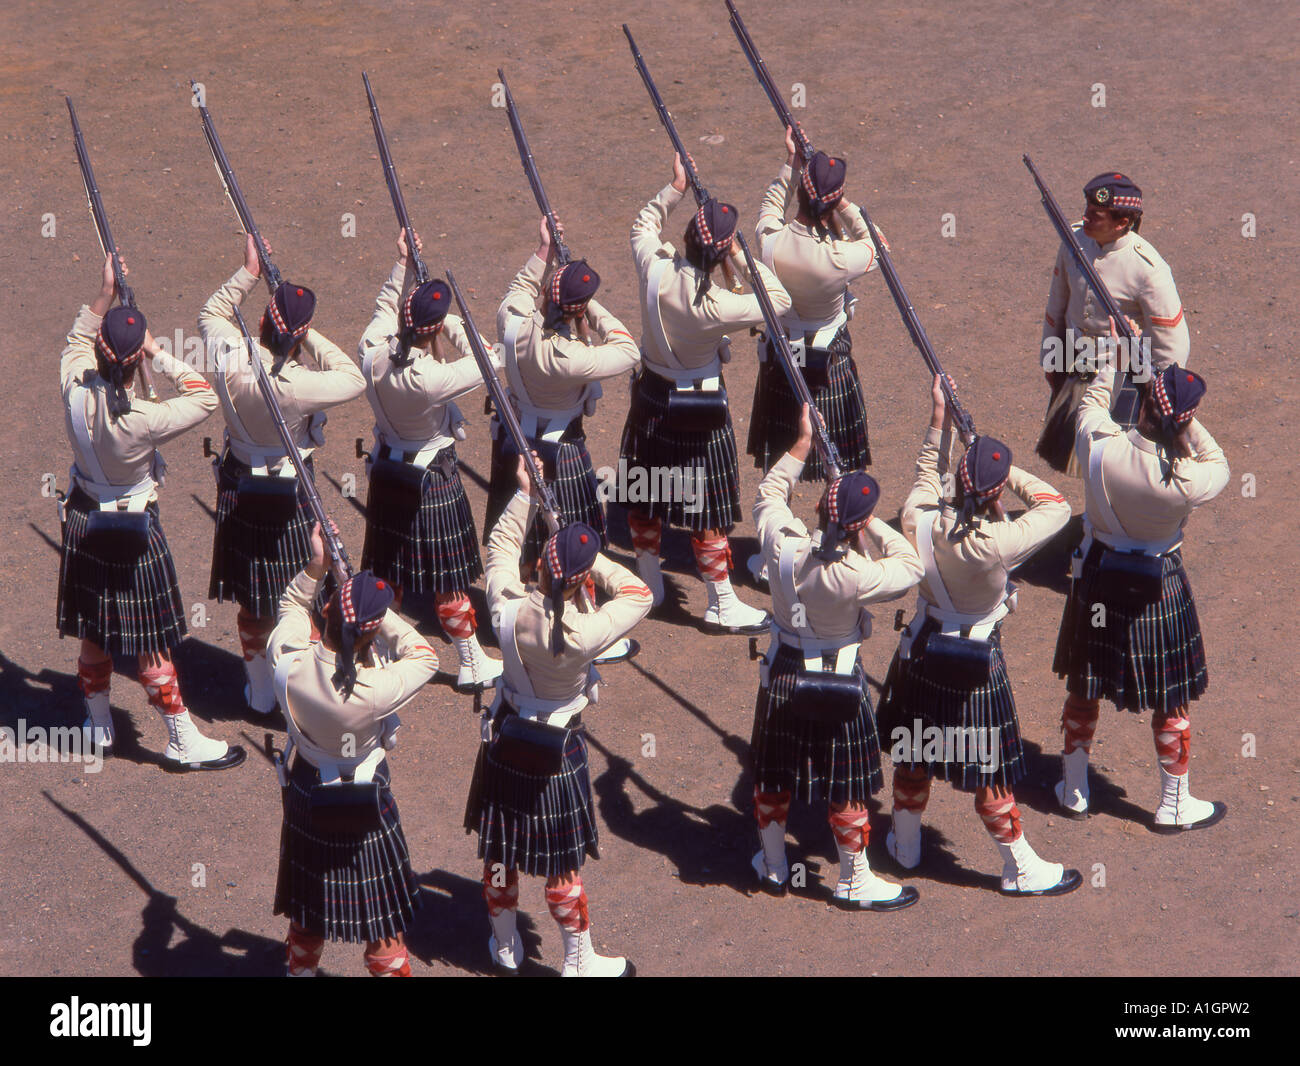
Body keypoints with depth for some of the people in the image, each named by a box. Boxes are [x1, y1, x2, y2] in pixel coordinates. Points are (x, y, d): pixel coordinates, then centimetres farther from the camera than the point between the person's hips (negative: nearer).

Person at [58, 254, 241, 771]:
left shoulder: (75, 390, -17)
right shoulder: (141, 421, -32)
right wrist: (163, 356, -19)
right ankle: (183, 743, 15)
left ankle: (97, 727, 35)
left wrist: (104, 292, 0)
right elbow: (204, 400, -21)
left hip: (83, 523, 6)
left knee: (93, 634, 20)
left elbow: (78, 339, 5)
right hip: (133, 532, -6)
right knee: (151, 645, 4)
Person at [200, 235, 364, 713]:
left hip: (239, 489, 5)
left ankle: (259, 692, 34)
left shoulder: (230, 360, -17)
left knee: (252, 600, 19)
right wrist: (312, 338, -17)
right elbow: (355, 380, -19)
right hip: (288, 496, -5)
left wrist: (247, 273, -2)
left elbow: (211, 313, 4)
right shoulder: (294, 385, -32)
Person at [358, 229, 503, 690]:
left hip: (386, 473, 6)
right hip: (432, 482, -6)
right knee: (448, 580, 8)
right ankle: (472, 664, 21)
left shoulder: (372, 356, -15)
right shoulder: (429, 379, -34)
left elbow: (384, 308, 5)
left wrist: (402, 264, 5)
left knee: (388, 572, 21)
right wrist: (455, 326, -22)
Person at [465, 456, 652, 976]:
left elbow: (501, 545, -2)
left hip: (505, 744, 4)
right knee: (562, 863, 10)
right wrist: (592, 560, -12)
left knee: (499, 852, 19)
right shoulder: (585, 633, -31)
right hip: (557, 752, -4)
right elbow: (638, 595, -15)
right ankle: (579, 962, 26)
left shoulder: (508, 612, -21)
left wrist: (525, 493, -2)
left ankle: (505, 947, 38)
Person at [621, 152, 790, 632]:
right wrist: (742, 258, -18)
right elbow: (779, 301, -20)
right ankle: (722, 604, 16)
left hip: (651, 397, 6)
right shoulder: (714, 306, -31)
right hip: (700, 408, -6)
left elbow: (643, 226, 5)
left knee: (646, 491, 21)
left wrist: (674, 189, 2)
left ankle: (647, 582, 38)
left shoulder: (654, 271, -18)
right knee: (707, 507, 6)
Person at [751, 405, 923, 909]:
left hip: (783, 674, 5)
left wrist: (802, 443, 4)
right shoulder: (855, 575, -32)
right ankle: (855, 882, 25)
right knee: (846, 789, 12)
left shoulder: (783, 546, -19)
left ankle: (772, 866, 38)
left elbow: (769, 495, 2)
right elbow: (911, 567, -16)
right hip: (838, 682, -4)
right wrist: (872, 526, -20)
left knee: (773, 778, 21)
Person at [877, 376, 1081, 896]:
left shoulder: (919, 519, -19)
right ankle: (1020, 869, 24)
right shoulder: (996, 544, -33)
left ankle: (904, 844, 42)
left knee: (912, 753, 23)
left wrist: (939, 418, 6)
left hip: (921, 653, 5)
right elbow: (1057, 507, -20)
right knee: (990, 771, 9)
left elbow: (927, 471, 5)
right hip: (976, 662, -5)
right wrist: (1012, 474, -13)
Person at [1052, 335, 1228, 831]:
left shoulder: (1100, 449, -24)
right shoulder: (1185, 479, -30)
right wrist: (1186, 422, -11)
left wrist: (1115, 360, 9)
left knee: (1083, 690, 21)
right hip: (1157, 586, -3)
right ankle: (1173, 805, 29)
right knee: (1170, 701, 16)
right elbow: (1219, 467, -6)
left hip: (1097, 579, 3)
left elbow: (1091, 402, -1)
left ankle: (1074, 791, 36)